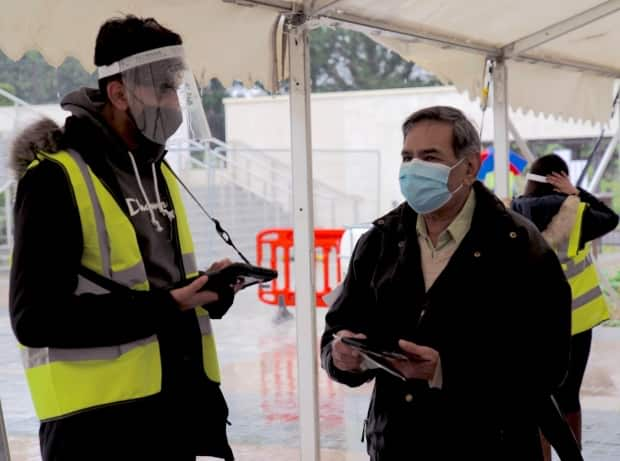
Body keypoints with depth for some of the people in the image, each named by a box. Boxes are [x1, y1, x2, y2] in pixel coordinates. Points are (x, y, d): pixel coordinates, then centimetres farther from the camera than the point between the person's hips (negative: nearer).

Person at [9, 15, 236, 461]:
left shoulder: (159, 171, 14)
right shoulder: (55, 178, -14)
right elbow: (35, 318, -19)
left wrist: (208, 289, 0)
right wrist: (163, 308, -22)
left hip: (178, 406, 8)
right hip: (99, 423, -8)